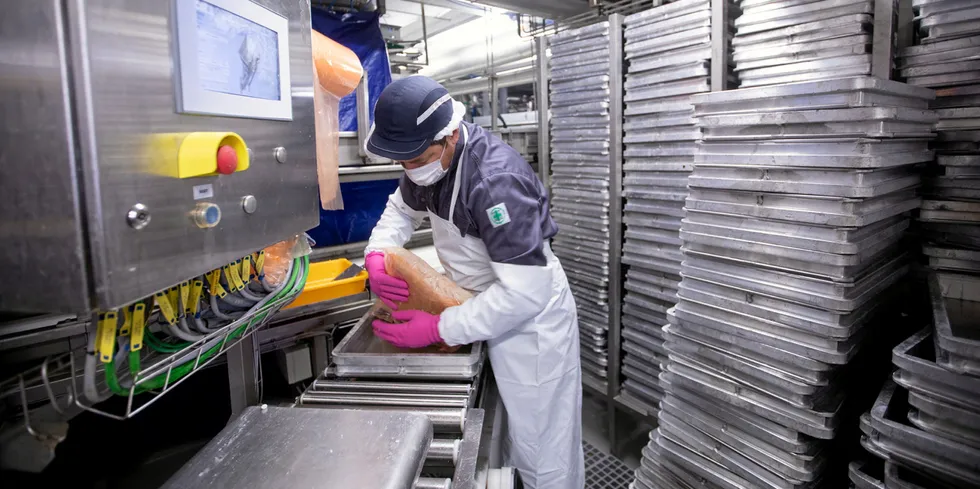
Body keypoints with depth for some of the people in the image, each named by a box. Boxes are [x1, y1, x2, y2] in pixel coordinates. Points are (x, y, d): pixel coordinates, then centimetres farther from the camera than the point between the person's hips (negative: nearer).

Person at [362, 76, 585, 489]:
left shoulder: (495, 179, -32)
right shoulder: (431, 154, -5)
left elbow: (525, 291, -34)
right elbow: (402, 207, 12)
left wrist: (440, 329, -27)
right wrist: (376, 255, -8)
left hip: (530, 319, -8)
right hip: (490, 309, 8)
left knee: (542, 448, 8)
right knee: (503, 435, 24)